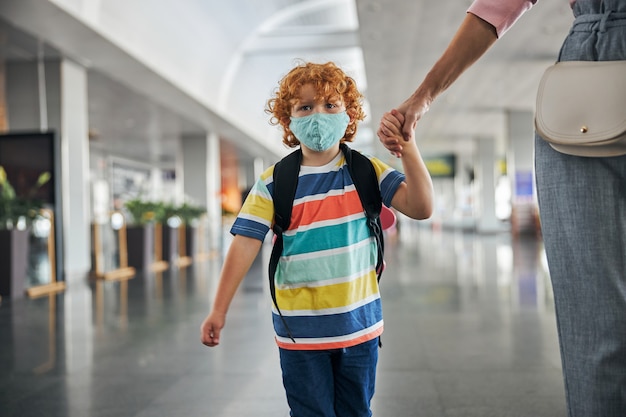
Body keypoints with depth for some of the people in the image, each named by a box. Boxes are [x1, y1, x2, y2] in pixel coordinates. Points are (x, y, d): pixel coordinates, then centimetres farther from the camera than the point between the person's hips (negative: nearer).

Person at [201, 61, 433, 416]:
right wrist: (219, 310, -11)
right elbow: (246, 243, -8)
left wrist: (408, 148, -22)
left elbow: (421, 207, -11)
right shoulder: (275, 183, -6)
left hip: (360, 324, 2)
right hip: (300, 331, -2)